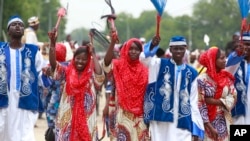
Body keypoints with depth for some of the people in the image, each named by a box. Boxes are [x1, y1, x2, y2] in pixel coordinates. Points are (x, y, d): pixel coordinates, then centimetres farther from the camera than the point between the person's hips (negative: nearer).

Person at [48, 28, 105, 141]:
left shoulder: (91, 74, 2)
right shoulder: (67, 72, 3)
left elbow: (100, 75, -19)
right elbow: (53, 64, -10)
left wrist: (93, 54, -12)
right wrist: (52, 43, -22)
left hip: (86, 116, -1)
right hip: (68, 116, 1)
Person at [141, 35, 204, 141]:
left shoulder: (192, 73, 9)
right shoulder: (160, 65, 6)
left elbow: (193, 101, 8)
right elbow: (144, 58, -15)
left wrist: (196, 128, 3)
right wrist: (152, 45, -36)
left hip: (182, 123, 1)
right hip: (160, 119, -1)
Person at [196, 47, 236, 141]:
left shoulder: (227, 78, 6)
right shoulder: (202, 79, -9)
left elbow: (233, 99, -2)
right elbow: (200, 105, -12)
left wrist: (213, 101, -14)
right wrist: (209, 127, -18)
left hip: (224, 123, 4)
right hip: (208, 123, -4)